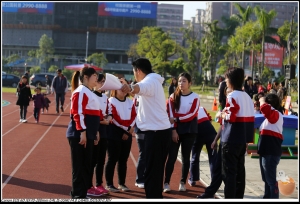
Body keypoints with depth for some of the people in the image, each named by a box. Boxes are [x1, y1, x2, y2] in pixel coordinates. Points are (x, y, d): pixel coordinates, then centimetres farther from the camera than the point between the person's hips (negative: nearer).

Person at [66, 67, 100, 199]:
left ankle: (84, 192, 23)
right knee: (79, 166, -3)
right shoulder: (80, 91, -12)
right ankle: (78, 196, 5)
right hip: (79, 135, -10)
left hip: (88, 134, 10)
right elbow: (78, 113, -20)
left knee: (86, 165, 14)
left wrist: (95, 132, 22)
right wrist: (82, 132, -24)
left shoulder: (90, 93, 19)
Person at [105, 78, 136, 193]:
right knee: (112, 159, -2)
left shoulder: (130, 102, 11)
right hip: (114, 133, -5)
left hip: (127, 134, 6)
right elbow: (113, 118, -12)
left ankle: (122, 183, 19)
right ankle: (109, 184, 5)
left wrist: (130, 129, -10)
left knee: (123, 160, 10)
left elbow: (134, 117, 6)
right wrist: (126, 128, -10)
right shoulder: (111, 101, -7)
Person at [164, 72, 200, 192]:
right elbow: (171, 115, -4)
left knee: (185, 156, 6)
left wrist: (176, 118, -12)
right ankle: (166, 183, -1)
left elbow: (192, 114, -11)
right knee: (172, 156, -4)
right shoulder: (173, 96, 2)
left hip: (189, 130, 0)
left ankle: (183, 183, 15)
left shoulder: (195, 97, -2)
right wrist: (173, 130, -11)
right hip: (176, 129, 1)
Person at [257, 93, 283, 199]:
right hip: (266, 151, 11)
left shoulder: (276, 114, -14)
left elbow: (264, 108, -34)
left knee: (271, 179, -7)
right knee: (266, 178, 18)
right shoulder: (271, 116, 18)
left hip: (271, 153, -11)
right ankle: (267, 197, 28)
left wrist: (262, 100, -14)